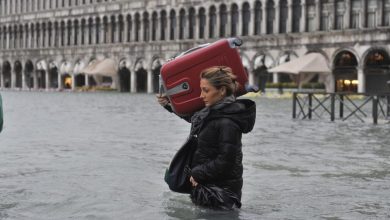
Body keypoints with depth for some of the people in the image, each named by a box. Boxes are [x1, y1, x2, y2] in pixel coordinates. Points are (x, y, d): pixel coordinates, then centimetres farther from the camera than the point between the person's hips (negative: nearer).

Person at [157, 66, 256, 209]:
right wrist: (168, 104, 23)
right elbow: (194, 118, 28)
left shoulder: (227, 123, -23)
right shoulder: (215, 111, 6)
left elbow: (225, 161, -23)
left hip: (221, 188, -10)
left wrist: (198, 174, -14)